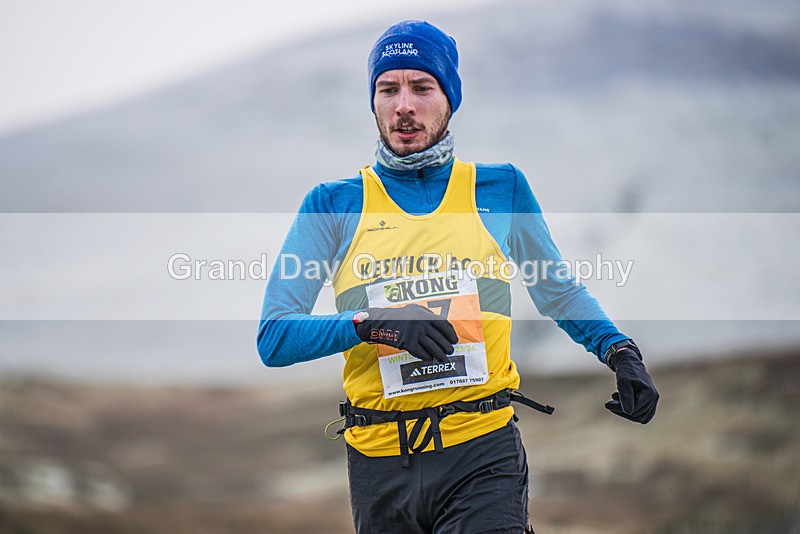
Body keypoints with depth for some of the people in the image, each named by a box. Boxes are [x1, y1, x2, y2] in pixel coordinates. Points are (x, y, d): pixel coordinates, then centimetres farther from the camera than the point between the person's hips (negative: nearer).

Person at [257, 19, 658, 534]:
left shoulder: (501, 188, 10)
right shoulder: (334, 204, 6)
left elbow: (559, 290, 25)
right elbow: (273, 337, -1)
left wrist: (621, 352, 8)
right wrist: (371, 324, -17)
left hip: (482, 455, -1)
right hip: (379, 465, 1)